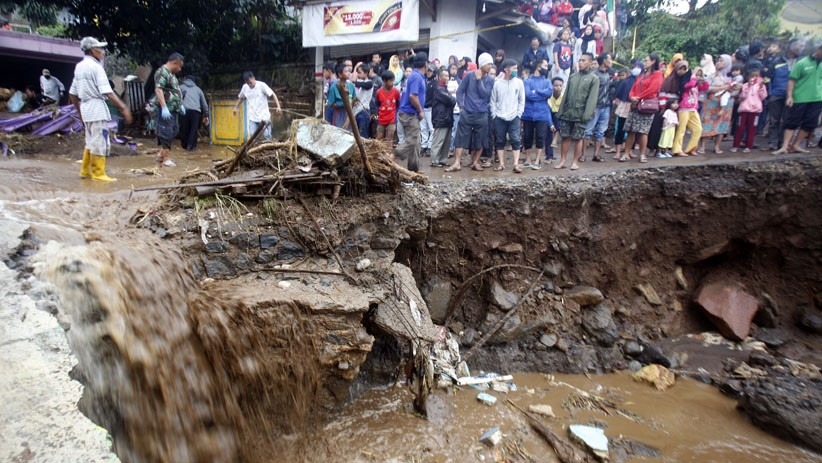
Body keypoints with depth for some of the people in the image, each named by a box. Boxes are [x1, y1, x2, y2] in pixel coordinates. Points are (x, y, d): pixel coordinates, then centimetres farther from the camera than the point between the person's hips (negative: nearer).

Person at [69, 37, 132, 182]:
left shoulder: (80, 66, 14)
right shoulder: (95, 66, -11)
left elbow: (72, 94, 16)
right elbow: (107, 92, -21)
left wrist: (80, 111, 23)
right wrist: (123, 107, -22)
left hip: (85, 107, 9)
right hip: (97, 107, -9)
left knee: (91, 142, 19)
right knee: (100, 142, -3)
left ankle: (85, 171, 24)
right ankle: (98, 174, 0)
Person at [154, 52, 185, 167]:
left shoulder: (171, 73, 19)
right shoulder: (162, 72, -12)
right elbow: (158, 90, -21)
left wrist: (180, 104, 25)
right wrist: (164, 107, -28)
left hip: (173, 109, 10)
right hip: (166, 109, -10)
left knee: (174, 131, 15)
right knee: (166, 132, -6)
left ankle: (161, 154, 23)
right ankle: (165, 159, -1)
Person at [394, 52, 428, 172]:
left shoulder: (417, 75, 15)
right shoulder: (416, 76, -15)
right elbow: (413, 96, -23)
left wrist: (420, 110, 13)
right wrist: (421, 111, -13)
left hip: (412, 114, 10)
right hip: (410, 114, -10)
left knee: (415, 143, 11)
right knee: (411, 142, -10)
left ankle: (414, 169, 16)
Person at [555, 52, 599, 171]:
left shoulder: (594, 79, 0)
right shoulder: (573, 77, 15)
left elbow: (592, 98, -9)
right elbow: (566, 95, 14)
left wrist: (587, 114, -18)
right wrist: (561, 111, 7)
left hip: (580, 115, -4)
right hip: (567, 113, 4)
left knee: (578, 138, 2)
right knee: (565, 137, 3)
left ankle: (575, 162, 9)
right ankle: (562, 161, 9)